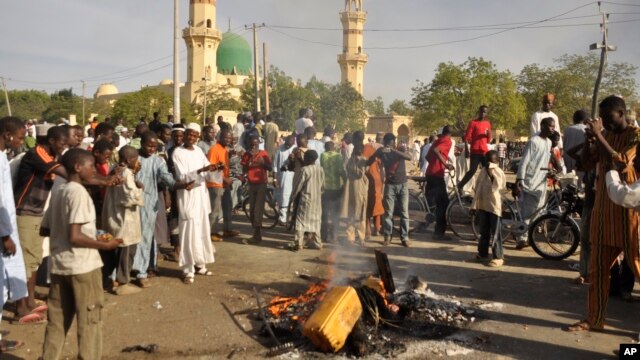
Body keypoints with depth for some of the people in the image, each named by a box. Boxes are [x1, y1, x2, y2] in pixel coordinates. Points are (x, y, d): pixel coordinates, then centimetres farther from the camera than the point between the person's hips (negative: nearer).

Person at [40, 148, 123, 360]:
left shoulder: (58, 193, 10)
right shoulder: (79, 193, -15)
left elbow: (45, 230, 16)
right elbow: (75, 237, -22)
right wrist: (104, 245, -12)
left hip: (59, 264, 8)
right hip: (83, 265, -8)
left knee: (57, 321, 15)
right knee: (90, 321, 4)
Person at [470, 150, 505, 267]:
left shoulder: (499, 172, -10)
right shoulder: (483, 171, 6)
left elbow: (499, 186, -28)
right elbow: (477, 188, 11)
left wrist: (492, 172, -26)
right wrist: (475, 205, 11)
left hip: (494, 206, -6)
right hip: (482, 205, 6)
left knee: (495, 234, -1)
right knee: (483, 232, 17)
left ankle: (498, 257, 7)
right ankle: (483, 254, 29)